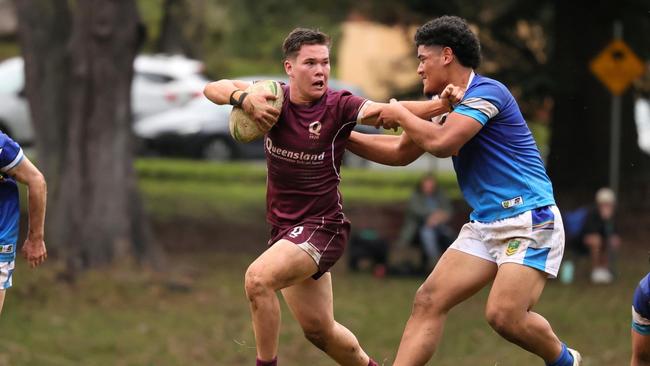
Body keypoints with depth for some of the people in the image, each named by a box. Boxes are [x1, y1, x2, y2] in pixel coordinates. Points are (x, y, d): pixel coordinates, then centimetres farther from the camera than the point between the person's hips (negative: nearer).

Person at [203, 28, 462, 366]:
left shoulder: (339, 107, -14)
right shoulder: (274, 98, -4)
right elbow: (213, 89, -11)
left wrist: (441, 104, -44)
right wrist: (244, 99, -33)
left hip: (321, 226, -5)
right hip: (284, 226, 5)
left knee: (258, 277, -29)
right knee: (318, 329, 13)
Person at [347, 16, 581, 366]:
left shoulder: (485, 92, -13)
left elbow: (441, 143, -25)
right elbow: (400, 153, 25)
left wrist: (400, 114, -8)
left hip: (528, 221, -9)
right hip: (485, 225, 9)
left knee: (504, 315, -21)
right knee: (428, 301, -3)